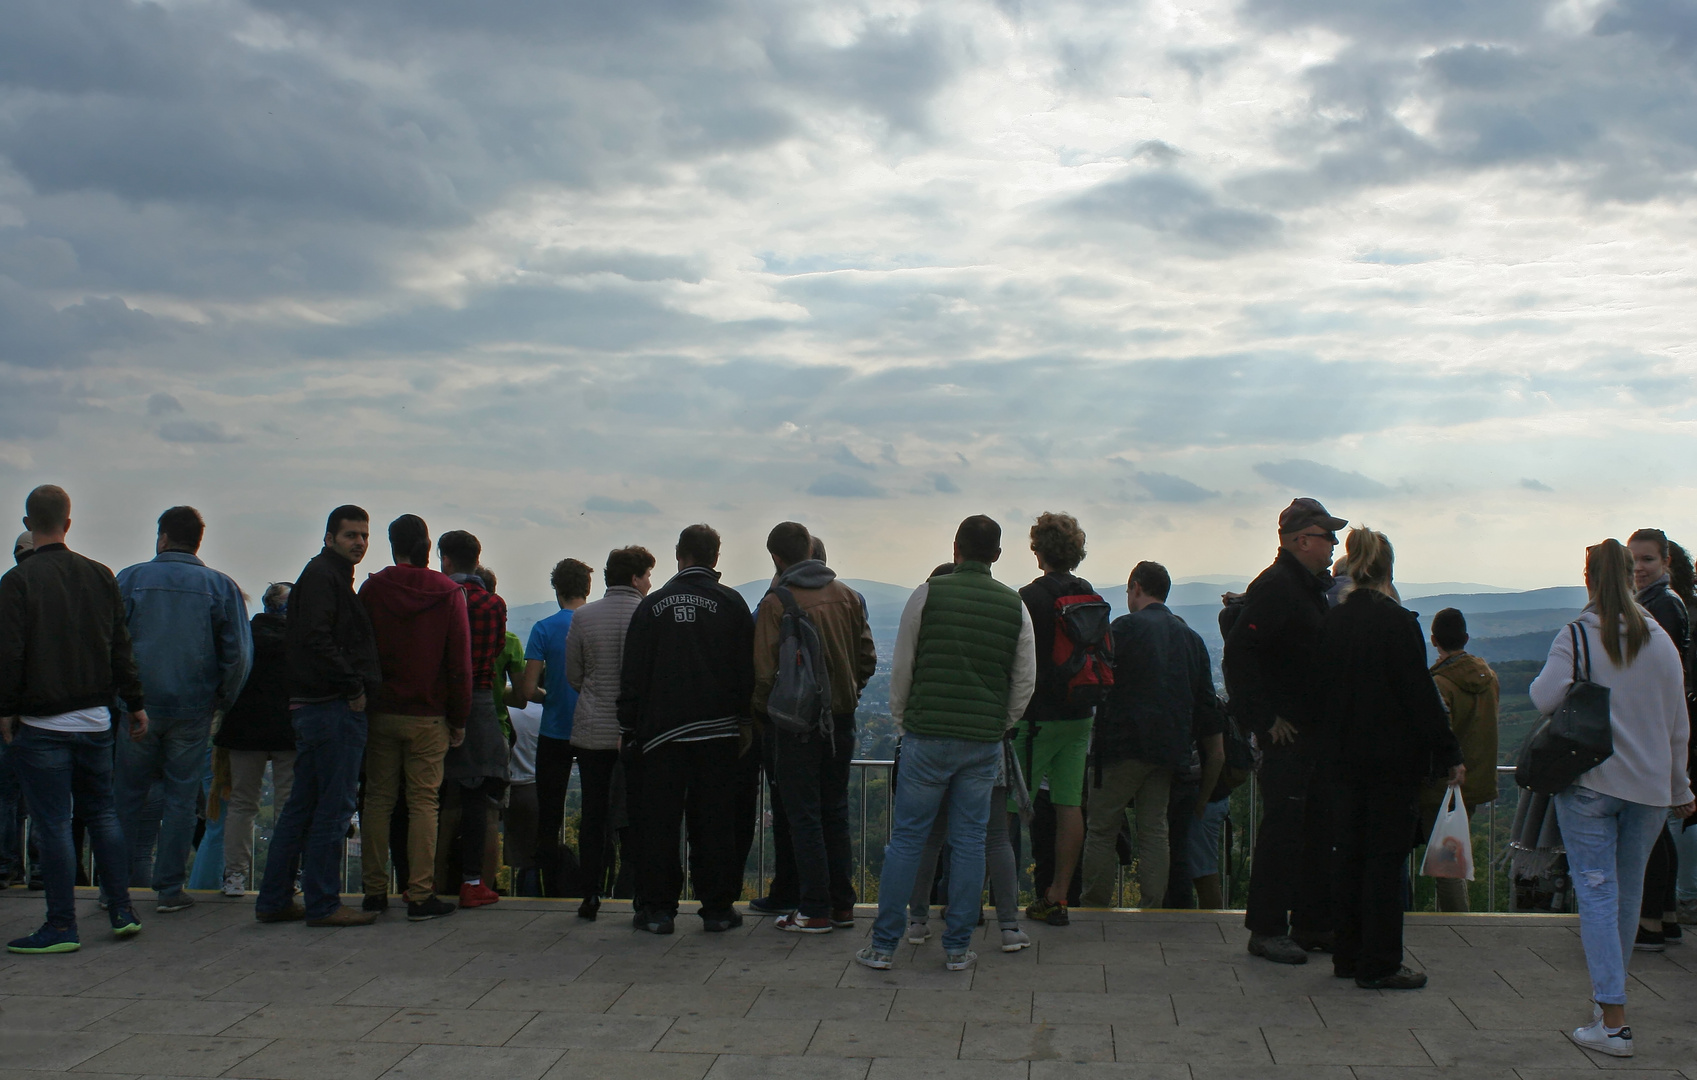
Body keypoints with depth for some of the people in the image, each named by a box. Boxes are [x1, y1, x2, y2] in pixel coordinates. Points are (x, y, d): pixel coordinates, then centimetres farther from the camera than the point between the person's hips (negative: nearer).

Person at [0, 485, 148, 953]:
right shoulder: (101, 576, 6)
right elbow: (121, 648, 9)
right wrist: (135, 703, 14)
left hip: (42, 724, -5)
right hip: (96, 720, 5)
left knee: (53, 824, -1)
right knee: (102, 813, 14)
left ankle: (62, 926, 3)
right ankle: (122, 912, 15)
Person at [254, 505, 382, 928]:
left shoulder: (326, 576, 22)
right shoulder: (322, 576, -10)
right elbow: (317, 640, -23)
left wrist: (353, 687, 14)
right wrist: (353, 688, -18)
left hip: (310, 706, 11)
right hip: (335, 707, -11)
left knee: (301, 806, 13)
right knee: (334, 807, -5)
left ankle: (274, 900, 18)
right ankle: (322, 904, 0)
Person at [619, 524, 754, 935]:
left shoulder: (652, 604, 3)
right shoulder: (731, 603, 1)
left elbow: (632, 675, 3)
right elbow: (748, 670, 0)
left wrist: (628, 730, 8)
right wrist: (745, 722, 8)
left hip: (661, 731, 0)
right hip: (718, 733, 0)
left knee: (657, 821, 5)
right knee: (713, 821, 5)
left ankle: (657, 908, 8)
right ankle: (717, 908, 8)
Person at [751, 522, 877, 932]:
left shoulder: (775, 602, -12)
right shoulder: (846, 596, 4)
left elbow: (765, 672, -14)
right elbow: (867, 658, 6)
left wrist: (761, 713, 2)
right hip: (841, 717, 5)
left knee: (804, 815, 2)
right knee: (835, 811, 14)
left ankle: (815, 910, 4)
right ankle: (842, 905, 18)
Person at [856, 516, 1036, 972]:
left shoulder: (928, 594, -4)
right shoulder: (1015, 605, 4)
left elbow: (901, 667, 0)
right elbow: (1025, 682, 6)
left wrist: (902, 720, 13)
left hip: (927, 736, -2)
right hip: (984, 743, 2)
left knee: (906, 838, 4)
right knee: (969, 841, 8)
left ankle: (883, 944, 8)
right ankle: (958, 948, 13)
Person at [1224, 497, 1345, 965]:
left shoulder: (1314, 587, 16)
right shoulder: (1274, 587, -15)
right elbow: (1238, 655, -21)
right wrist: (1267, 718, -20)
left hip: (1318, 730, 10)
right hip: (1287, 733, -10)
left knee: (1320, 828, 14)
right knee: (1282, 828, -7)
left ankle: (1313, 924, 23)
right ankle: (1267, 930, 0)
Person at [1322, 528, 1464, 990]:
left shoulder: (1332, 622, 4)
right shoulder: (1398, 622, -14)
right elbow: (1421, 695, -13)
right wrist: (1449, 754, -7)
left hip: (1346, 757, 6)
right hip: (1394, 758, -6)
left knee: (1348, 854, 13)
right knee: (1386, 857, 0)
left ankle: (1347, 955, 20)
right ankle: (1378, 964, 3)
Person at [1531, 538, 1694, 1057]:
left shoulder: (1575, 637, -9)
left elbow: (1545, 698, -20)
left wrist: (1542, 679, 4)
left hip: (1588, 781, -4)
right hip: (1649, 784, 4)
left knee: (1597, 891, -4)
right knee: (1629, 890, 16)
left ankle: (1612, 1020, -10)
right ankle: (1611, 990, 31)